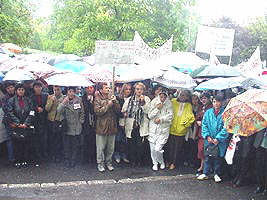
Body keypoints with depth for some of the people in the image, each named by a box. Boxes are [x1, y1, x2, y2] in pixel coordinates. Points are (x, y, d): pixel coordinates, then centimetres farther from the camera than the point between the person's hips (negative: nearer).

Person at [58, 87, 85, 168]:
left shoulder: (79, 100, 1)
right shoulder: (63, 100, -2)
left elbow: (82, 112, 9)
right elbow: (59, 111, -15)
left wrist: (81, 122, 3)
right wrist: (63, 103, -27)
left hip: (76, 127, 1)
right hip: (66, 127, 0)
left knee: (75, 145, 8)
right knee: (66, 145, 8)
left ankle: (73, 160, 22)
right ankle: (67, 160, 23)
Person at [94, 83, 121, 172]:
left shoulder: (112, 98, 8)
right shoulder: (98, 99, -4)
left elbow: (118, 110, 2)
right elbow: (98, 112, -17)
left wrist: (115, 102, -12)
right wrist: (108, 105, -16)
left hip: (112, 127, 4)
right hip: (102, 127, -4)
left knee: (111, 147, 12)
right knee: (101, 147, 5)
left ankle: (108, 162, 27)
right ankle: (100, 163, 19)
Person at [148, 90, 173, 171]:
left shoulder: (169, 104, -3)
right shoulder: (154, 103, 0)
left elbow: (170, 116, -5)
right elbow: (150, 115, -3)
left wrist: (160, 119, -13)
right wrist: (157, 108, -13)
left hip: (163, 129, -2)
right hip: (153, 128, 2)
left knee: (158, 149, -9)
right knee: (152, 149, 6)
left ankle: (162, 162, 20)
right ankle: (155, 163, 30)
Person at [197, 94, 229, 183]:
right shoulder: (208, 112, 5)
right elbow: (204, 125, 4)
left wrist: (218, 138, -14)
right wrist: (207, 136, -7)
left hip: (220, 141, -2)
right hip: (209, 140, 2)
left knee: (218, 158, 9)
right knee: (208, 157, 9)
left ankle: (216, 174, 25)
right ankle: (205, 173, 22)